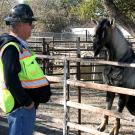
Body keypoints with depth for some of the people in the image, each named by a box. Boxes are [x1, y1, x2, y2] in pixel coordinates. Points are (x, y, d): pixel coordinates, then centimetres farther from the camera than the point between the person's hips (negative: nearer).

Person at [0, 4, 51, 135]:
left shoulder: (19, 44, 14)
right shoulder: (11, 47, -18)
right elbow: (11, 80, -25)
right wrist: (26, 102, -19)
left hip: (26, 104, 10)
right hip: (20, 105, -10)